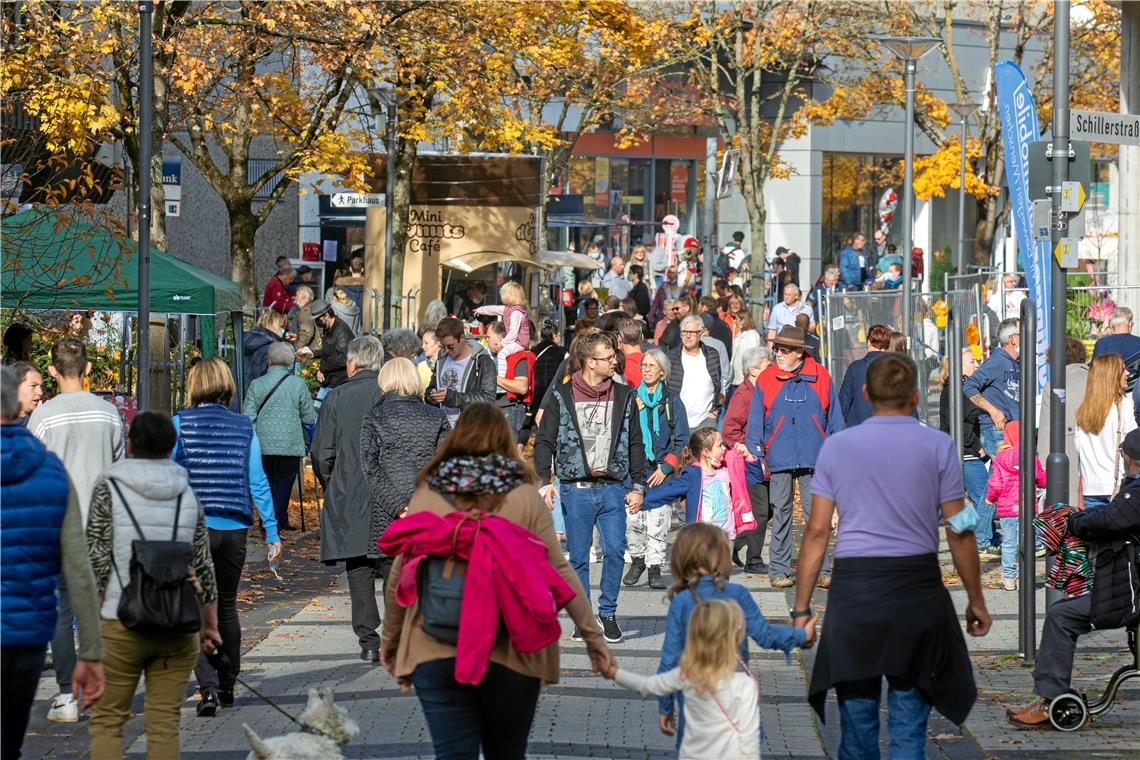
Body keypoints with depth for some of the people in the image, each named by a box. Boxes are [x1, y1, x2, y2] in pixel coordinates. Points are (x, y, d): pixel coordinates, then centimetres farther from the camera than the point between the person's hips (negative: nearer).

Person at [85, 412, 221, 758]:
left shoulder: (109, 489, -1)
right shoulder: (186, 494, 9)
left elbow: (96, 561, -7)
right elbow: (203, 566, 10)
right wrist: (210, 625, 19)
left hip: (122, 624, -3)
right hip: (179, 625, 3)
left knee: (107, 721, 4)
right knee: (164, 723, 6)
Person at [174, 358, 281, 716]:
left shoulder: (179, 424, -3)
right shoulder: (243, 427, 4)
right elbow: (257, 482, 3)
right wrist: (271, 532, 7)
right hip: (235, 529, 3)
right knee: (226, 606, 18)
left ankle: (208, 687, -17)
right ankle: (227, 686, 28)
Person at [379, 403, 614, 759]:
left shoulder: (427, 494, 2)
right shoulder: (524, 496, 0)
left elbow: (399, 575, 3)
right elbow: (559, 571, -1)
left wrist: (390, 640, 16)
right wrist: (593, 636, 6)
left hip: (436, 655, 0)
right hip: (510, 655, 0)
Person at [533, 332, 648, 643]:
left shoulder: (624, 396, 9)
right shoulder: (561, 396, 1)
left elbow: (636, 444, 14)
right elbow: (544, 442, 4)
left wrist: (638, 487, 9)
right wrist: (545, 482, -7)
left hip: (613, 488, 1)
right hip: (576, 489, -1)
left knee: (615, 550, -9)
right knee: (578, 557, 1)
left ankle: (607, 612, 7)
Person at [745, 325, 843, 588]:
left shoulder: (820, 377, 4)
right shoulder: (766, 379, 3)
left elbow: (834, 419, 9)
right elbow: (756, 421, 7)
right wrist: (756, 455, 0)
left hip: (813, 458, 0)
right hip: (779, 458, 0)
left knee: (816, 514, -2)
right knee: (780, 514, 4)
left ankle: (821, 569, 2)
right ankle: (779, 570, 10)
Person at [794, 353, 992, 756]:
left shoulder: (836, 446, 5)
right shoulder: (937, 446, 1)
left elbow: (817, 531, 2)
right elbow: (959, 532, 0)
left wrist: (802, 607, 6)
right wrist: (976, 600, 10)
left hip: (853, 588, 1)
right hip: (917, 586, -1)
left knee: (857, 716, 8)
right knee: (909, 719, 3)